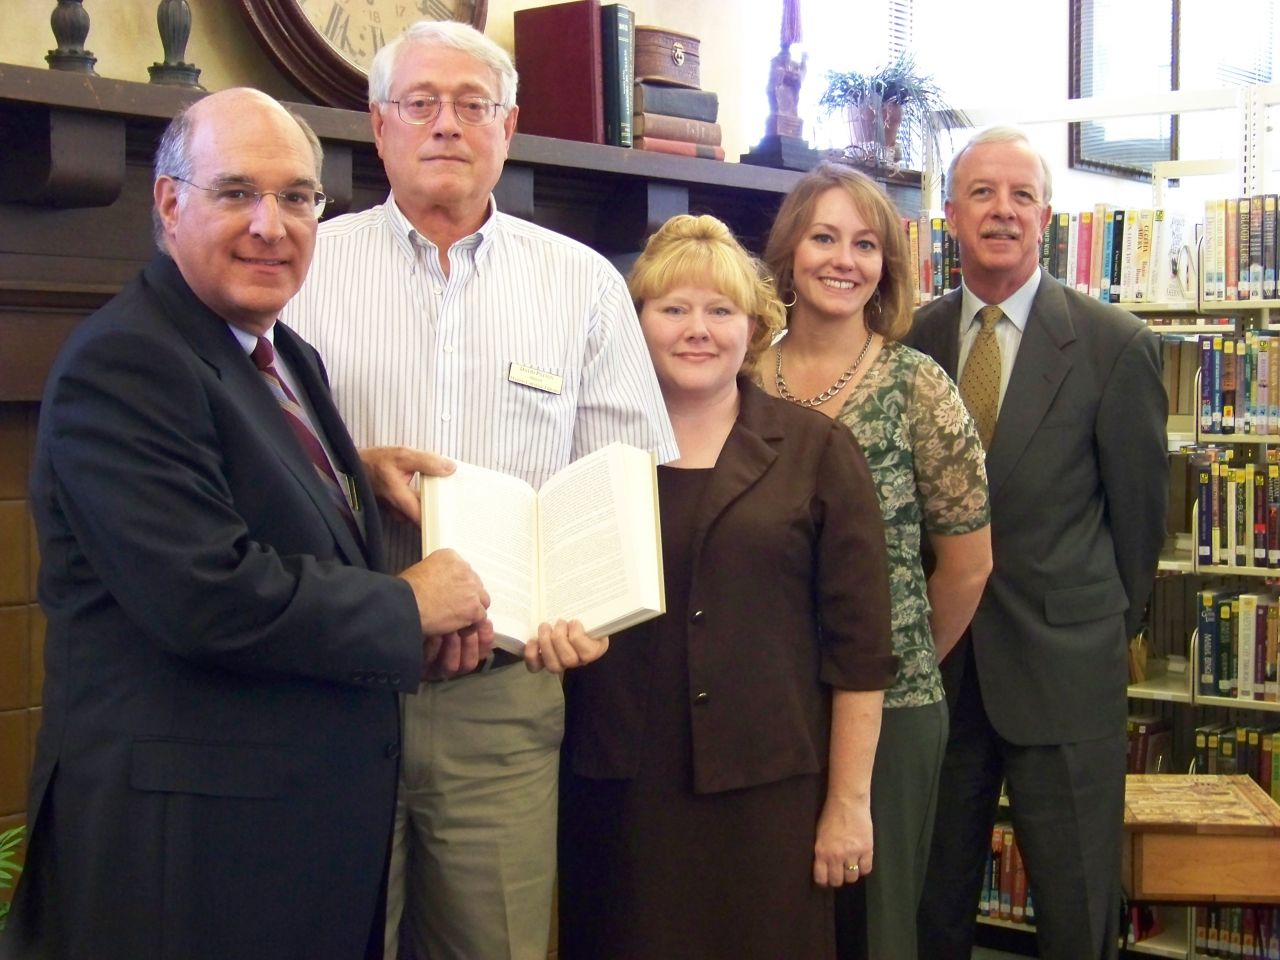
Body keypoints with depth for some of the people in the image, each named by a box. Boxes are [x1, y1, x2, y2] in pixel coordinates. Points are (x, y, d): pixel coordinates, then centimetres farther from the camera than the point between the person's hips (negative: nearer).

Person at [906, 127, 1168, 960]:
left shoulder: (1116, 345, -7)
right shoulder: (912, 342, 2)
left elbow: (1140, 508, 1)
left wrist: (1111, 626, 9)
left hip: (1065, 667, -2)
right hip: (936, 663, 3)